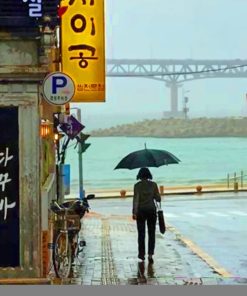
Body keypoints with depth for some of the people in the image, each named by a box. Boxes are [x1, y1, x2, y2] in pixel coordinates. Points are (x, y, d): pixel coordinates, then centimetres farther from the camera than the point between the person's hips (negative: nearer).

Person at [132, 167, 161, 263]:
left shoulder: (137, 185, -7)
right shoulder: (153, 184, -3)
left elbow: (136, 199, -14)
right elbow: (158, 199, -2)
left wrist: (134, 212, -14)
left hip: (141, 211, -1)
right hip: (151, 210, 1)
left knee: (141, 234, 11)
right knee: (151, 233, 7)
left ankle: (142, 254, 18)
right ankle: (150, 254, -3)